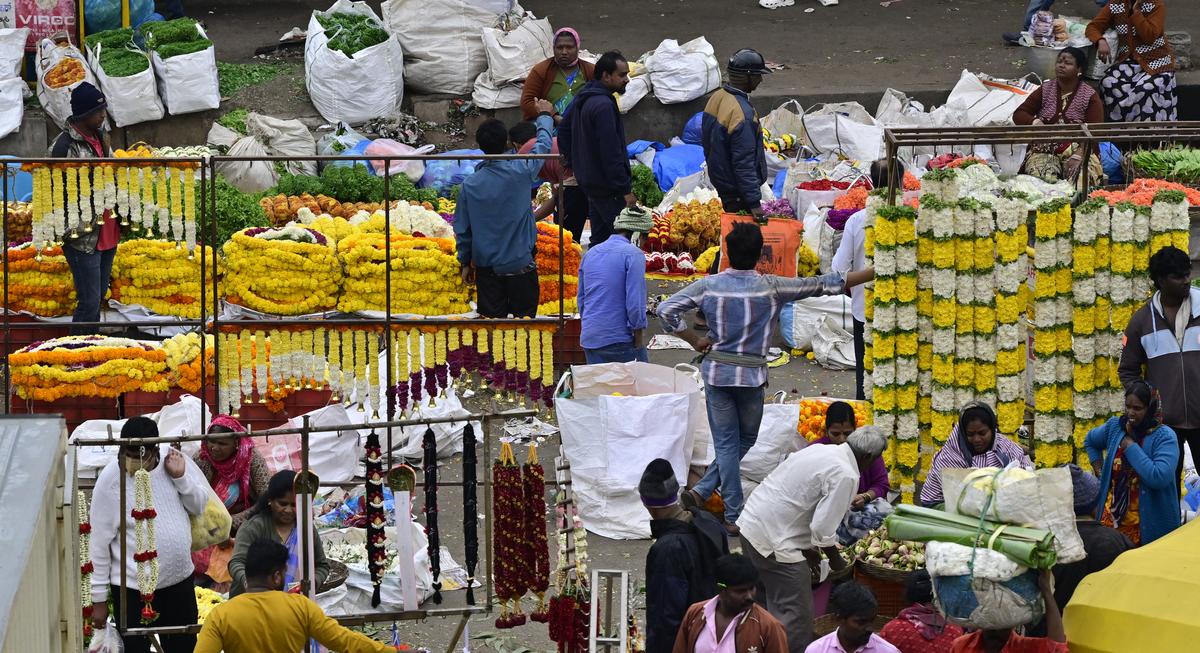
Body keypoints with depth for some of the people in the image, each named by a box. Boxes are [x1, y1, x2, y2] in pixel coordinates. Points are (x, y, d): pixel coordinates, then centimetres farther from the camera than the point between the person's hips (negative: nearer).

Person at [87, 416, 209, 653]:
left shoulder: (174, 459, -5)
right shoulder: (110, 479, -15)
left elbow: (200, 506, 7)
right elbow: (100, 543, -10)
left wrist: (181, 477, -13)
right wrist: (99, 598, -8)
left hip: (180, 580, 4)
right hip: (133, 589, -4)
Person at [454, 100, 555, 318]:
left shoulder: (470, 185, -5)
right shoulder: (520, 172, -13)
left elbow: (462, 229, 4)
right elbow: (543, 146, 7)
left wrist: (465, 263, 18)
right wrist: (544, 115, 26)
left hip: (486, 267, 2)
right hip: (520, 265, -2)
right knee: (524, 318, 5)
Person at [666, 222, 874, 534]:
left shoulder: (710, 285, -3)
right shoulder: (771, 287, -8)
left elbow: (666, 310, -6)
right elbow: (823, 284, -6)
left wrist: (695, 340, 3)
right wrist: (873, 273, 0)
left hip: (716, 372, 2)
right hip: (752, 376, -2)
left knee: (726, 443, 8)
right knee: (746, 440, 17)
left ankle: (734, 516, 5)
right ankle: (703, 490, 7)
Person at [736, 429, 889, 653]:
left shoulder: (819, 450, 12)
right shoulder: (845, 476, -16)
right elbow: (823, 529, -19)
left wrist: (808, 551, 22)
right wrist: (836, 560, 0)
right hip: (774, 541, -10)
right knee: (797, 617, -3)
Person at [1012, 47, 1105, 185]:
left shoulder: (1090, 96, 3)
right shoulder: (1045, 90, 11)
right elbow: (1018, 114, 9)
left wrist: (1078, 155, -22)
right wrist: (1034, 122, -16)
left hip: (1077, 150, -1)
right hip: (1045, 149, 1)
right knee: (1044, 179, -31)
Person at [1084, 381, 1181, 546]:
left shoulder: (1164, 436, -13)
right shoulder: (1115, 426, 5)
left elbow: (1159, 478, -29)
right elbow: (1090, 441, 29)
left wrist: (1130, 445, -20)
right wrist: (1099, 470, 13)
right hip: (1111, 517, 5)